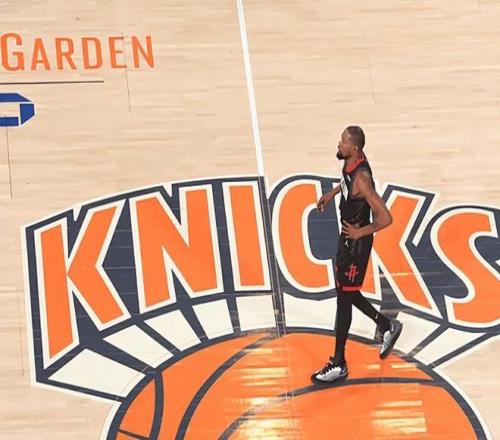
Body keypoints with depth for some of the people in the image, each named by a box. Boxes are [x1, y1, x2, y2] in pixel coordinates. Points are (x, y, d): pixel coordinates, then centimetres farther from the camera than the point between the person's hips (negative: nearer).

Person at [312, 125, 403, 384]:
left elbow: (385, 218, -32)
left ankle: (338, 364, 11)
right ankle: (387, 326, 39)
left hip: (357, 243, -9)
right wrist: (332, 193, 13)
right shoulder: (351, 162, -4)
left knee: (344, 298, 0)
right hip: (347, 237, 9)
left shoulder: (361, 179, -31)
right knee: (346, 292, 21)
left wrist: (360, 232, -21)